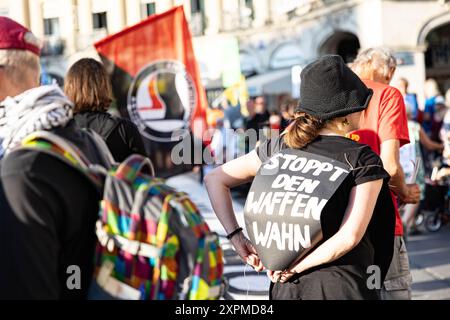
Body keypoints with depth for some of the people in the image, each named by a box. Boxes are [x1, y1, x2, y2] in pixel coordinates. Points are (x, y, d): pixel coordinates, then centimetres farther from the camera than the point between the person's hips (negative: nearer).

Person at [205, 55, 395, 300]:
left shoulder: (281, 147, 4)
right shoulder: (364, 160, -8)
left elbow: (214, 180, 7)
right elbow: (350, 236, -18)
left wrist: (236, 237, 2)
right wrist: (295, 268, -11)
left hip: (285, 287, 4)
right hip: (342, 286, -4)